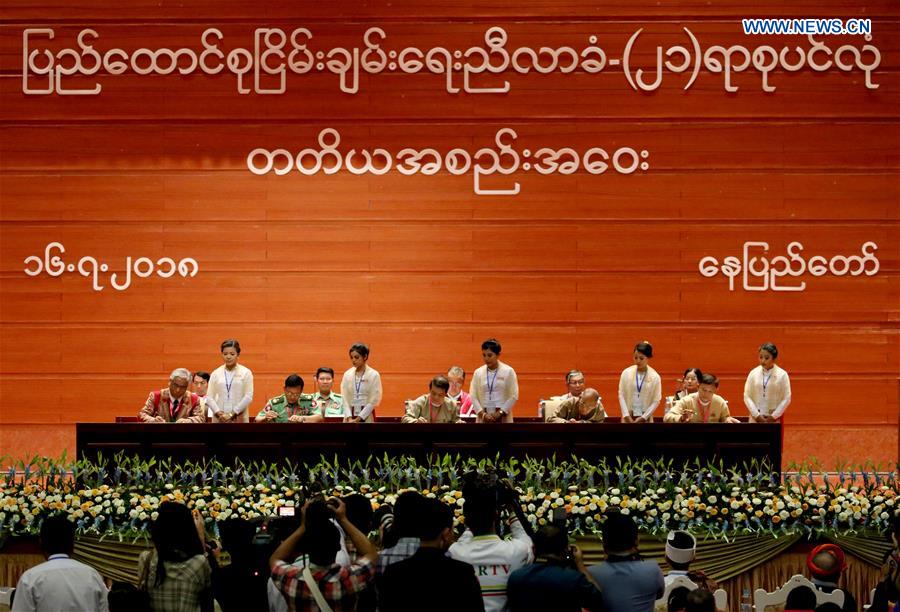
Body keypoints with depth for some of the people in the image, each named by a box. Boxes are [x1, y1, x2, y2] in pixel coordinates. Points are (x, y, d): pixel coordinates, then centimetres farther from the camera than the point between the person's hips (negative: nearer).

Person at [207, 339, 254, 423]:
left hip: (239, 419, -2)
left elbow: (248, 397, -4)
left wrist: (232, 414, -11)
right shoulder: (215, 374, 8)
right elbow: (210, 397, 5)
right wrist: (219, 413, -11)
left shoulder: (246, 373, 2)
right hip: (219, 419, 2)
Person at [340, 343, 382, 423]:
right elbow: (344, 398, 2)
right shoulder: (347, 375, 6)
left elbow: (374, 401, -7)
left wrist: (358, 419, -12)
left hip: (366, 417, -3)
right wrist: (349, 418, -11)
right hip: (350, 416, 3)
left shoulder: (374, 375, -3)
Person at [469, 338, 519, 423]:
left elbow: (514, 396, -3)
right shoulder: (478, 372, 6)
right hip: (483, 419, 2)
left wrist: (500, 413, -11)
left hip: (503, 418, -2)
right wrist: (483, 413, -9)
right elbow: (473, 396, 3)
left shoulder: (508, 371, -1)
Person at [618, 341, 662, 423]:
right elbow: (621, 395, 1)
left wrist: (643, 417, -8)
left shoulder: (655, 377, -6)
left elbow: (656, 401, -3)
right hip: (629, 417, 1)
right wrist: (626, 415, -7)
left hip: (645, 418, -1)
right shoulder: (626, 373, -3)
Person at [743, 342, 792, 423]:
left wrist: (774, 416, -8)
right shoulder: (753, 373, 3)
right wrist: (756, 415, -7)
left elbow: (786, 399, -1)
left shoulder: (782, 375, -2)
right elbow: (747, 396, 2)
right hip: (756, 419, 2)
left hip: (774, 419, -1)